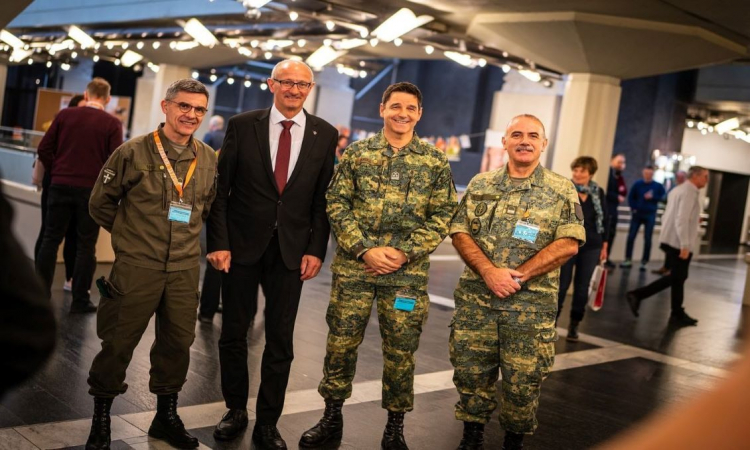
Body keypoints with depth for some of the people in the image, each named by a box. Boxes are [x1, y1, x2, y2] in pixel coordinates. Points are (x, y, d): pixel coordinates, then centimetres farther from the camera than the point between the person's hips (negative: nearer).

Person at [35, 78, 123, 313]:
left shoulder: (65, 114, 2)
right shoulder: (112, 124, -5)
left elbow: (44, 149, 1)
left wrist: (57, 171, 15)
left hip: (61, 186, 2)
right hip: (92, 190, -2)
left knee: (51, 239, 11)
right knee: (85, 246, 5)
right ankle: (80, 300, 8)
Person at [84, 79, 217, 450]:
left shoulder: (208, 159, 4)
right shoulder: (133, 152, -8)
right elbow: (101, 204, 3)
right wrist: (132, 234, 8)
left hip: (185, 269, 4)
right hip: (137, 267, -4)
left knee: (178, 342, 10)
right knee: (118, 343, 4)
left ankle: (166, 416, 28)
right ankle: (101, 418, 22)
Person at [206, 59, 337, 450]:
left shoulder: (324, 135, 1)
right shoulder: (242, 125, -2)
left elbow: (323, 198, 2)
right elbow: (221, 189, -2)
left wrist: (316, 249, -4)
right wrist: (218, 241, -9)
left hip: (291, 250, 1)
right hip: (242, 244, 0)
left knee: (280, 339, 6)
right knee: (234, 332, 10)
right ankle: (236, 410, 29)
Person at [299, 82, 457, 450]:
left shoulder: (436, 162, 3)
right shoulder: (356, 153, 4)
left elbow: (441, 217, 0)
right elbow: (337, 204, -1)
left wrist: (403, 254, -11)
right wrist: (364, 250, -12)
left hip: (408, 272, 0)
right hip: (353, 266, 1)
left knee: (400, 351, 7)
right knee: (340, 343, 7)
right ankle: (332, 418, 25)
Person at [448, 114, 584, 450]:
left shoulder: (562, 190, 1)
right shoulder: (480, 185, 8)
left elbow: (568, 244, -7)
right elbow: (460, 233, 2)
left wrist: (518, 275, -15)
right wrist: (489, 271, -15)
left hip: (531, 304, -2)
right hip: (475, 298, 2)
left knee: (522, 381, 5)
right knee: (471, 372, 10)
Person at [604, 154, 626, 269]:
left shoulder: (619, 176, 17)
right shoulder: (608, 172, -10)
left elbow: (624, 192, 14)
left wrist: (622, 190, -7)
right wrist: (617, 197, -12)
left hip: (613, 208, 9)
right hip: (606, 207, -9)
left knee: (611, 233, 8)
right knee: (605, 233, -10)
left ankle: (606, 258, 13)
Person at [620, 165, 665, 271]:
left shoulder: (658, 186, -1)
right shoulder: (637, 184, 2)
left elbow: (662, 198, 1)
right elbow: (631, 197, 7)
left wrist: (652, 197, -13)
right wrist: (633, 208, -4)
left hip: (650, 215, -1)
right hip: (637, 213, 1)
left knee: (647, 239, 1)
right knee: (631, 237, -1)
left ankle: (645, 262, 7)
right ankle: (628, 259, 7)